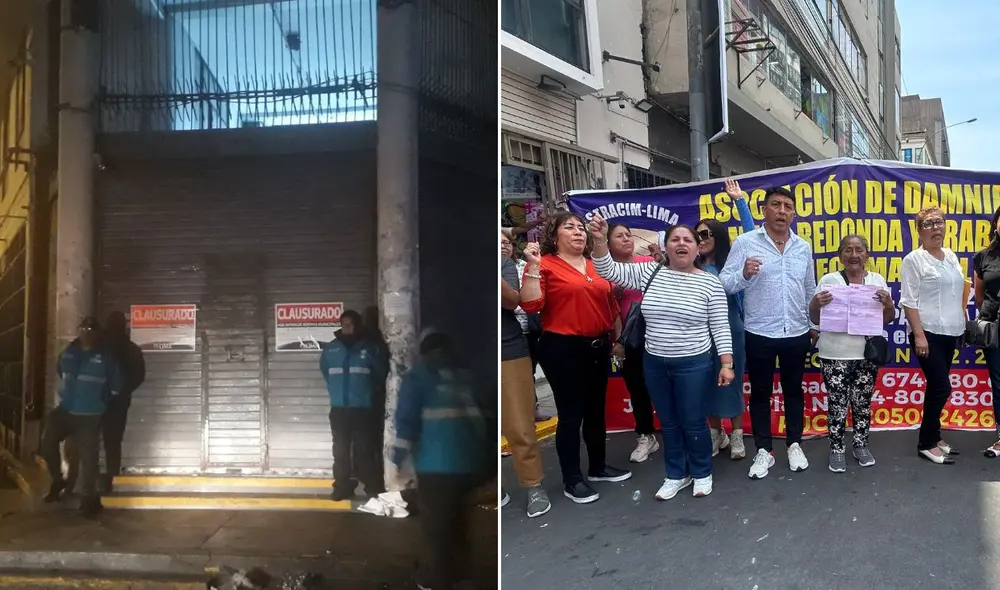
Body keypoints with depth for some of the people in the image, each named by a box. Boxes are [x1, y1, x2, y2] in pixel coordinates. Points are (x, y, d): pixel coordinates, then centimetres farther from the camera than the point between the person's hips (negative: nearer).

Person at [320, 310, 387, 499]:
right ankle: (343, 487, 14)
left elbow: (380, 375, 5)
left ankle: (373, 489, 5)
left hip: (363, 409, -3)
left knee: (364, 449, -2)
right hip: (338, 409, 3)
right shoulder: (330, 349, 4)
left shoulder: (369, 349, -4)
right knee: (340, 450, 6)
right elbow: (325, 372, 19)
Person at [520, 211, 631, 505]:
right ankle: (571, 480, 12)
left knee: (596, 409, 17)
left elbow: (611, 302, 20)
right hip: (563, 349, -6)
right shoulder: (545, 265, -8)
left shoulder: (596, 265, 10)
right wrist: (533, 266, -23)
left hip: (598, 346, 6)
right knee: (571, 414, -1)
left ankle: (598, 467, 33)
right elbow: (531, 305, -19)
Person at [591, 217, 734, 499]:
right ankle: (676, 475, 32)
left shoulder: (710, 283, -7)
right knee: (668, 423, 16)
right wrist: (600, 240, -20)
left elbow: (720, 326, -6)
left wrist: (727, 363, -11)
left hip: (693, 365, -3)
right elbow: (610, 271, -4)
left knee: (693, 423, 7)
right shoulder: (650, 272, 0)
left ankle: (702, 474, 29)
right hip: (654, 364, 4)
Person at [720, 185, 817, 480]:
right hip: (759, 334, -3)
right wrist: (744, 273, -29)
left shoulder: (803, 247, 7)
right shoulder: (745, 242, -6)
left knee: (793, 390, 14)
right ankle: (764, 451, 18)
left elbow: (810, 290, 16)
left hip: (796, 333, 3)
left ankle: (794, 445, 28)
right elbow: (724, 284, -10)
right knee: (760, 392, 7)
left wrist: (815, 325, 16)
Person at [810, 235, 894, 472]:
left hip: (867, 354, 3)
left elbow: (887, 319, 10)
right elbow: (815, 319, 1)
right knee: (838, 404, 1)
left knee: (862, 403, 10)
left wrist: (888, 304, -11)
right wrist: (816, 303, -20)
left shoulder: (877, 280, 6)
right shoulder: (829, 280, -3)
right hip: (835, 355, -2)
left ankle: (861, 446, 26)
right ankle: (837, 449, 13)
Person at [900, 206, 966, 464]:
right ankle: (926, 444, 2)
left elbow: (958, 294, 18)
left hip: (949, 332, 7)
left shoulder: (951, 257, 11)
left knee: (936, 387, 12)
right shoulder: (914, 260, -9)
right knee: (942, 387, -9)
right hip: (928, 333, -7)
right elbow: (908, 301, -13)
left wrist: (965, 325, 14)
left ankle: (933, 437, 21)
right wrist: (918, 334, -19)